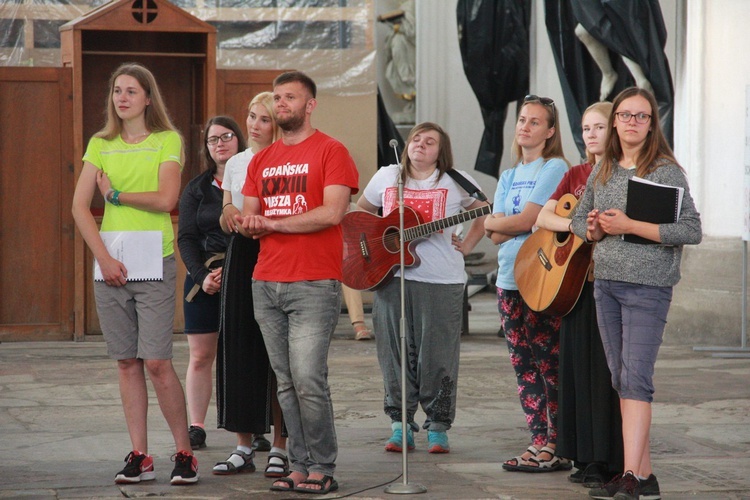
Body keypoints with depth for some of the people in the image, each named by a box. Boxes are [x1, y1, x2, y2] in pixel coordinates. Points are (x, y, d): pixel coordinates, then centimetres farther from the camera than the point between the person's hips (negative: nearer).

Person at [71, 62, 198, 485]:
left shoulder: (167, 141, 1)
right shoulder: (101, 145, 11)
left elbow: (166, 199, -13)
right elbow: (79, 205, 3)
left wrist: (116, 194, -4)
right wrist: (104, 257, -7)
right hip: (110, 265, 4)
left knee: (157, 362, -9)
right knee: (127, 363, 5)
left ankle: (185, 453, 2)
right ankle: (140, 456, 10)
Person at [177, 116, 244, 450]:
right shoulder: (197, 189, 11)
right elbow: (186, 238, 7)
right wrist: (201, 276, -9)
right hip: (204, 278, 3)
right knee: (200, 356, 3)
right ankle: (196, 428, 10)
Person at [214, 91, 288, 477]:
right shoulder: (235, 163, 15)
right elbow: (227, 222, 17)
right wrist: (227, 213, -5)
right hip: (241, 257, 5)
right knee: (238, 349, 2)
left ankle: (279, 447, 3)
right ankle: (244, 446, 9)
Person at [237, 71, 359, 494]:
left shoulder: (330, 151, -2)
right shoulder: (262, 160, 19)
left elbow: (332, 212, -13)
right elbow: (249, 217, 19)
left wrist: (271, 222, -8)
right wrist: (250, 223, -6)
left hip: (314, 284, -6)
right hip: (267, 283, 7)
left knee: (308, 379, -11)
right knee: (286, 383, 6)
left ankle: (323, 470, -3)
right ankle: (300, 466, 11)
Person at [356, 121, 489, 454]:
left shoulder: (455, 182, 4)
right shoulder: (387, 177, 11)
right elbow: (362, 210, 24)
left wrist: (466, 247, 2)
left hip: (442, 280, -2)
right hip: (390, 276, 3)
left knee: (437, 356, -2)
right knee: (395, 352, 3)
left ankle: (438, 427, 7)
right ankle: (400, 424, 12)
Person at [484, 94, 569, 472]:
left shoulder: (554, 168, -4)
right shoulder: (508, 177, 18)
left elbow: (525, 220, -13)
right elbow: (495, 236, 8)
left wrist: (493, 222, 2)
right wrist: (513, 223, -10)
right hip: (509, 281, 7)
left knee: (549, 365, -6)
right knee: (523, 366, 7)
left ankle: (558, 447, -3)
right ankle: (539, 443, 12)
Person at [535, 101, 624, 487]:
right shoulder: (576, 175, 14)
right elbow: (543, 217, 5)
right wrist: (576, 224, -13)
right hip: (574, 280, 6)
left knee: (606, 368, -7)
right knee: (577, 364, 6)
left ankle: (608, 462, -4)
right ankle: (585, 457, 13)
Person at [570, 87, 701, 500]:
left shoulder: (667, 172, -6)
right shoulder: (602, 172, 12)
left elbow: (692, 230, -12)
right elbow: (578, 218, 23)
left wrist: (629, 226, -17)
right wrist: (593, 229, -2)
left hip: (648, 286, -7)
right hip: (606, 283, 7)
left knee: (635, 379, -14)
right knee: (622, 382, 7)